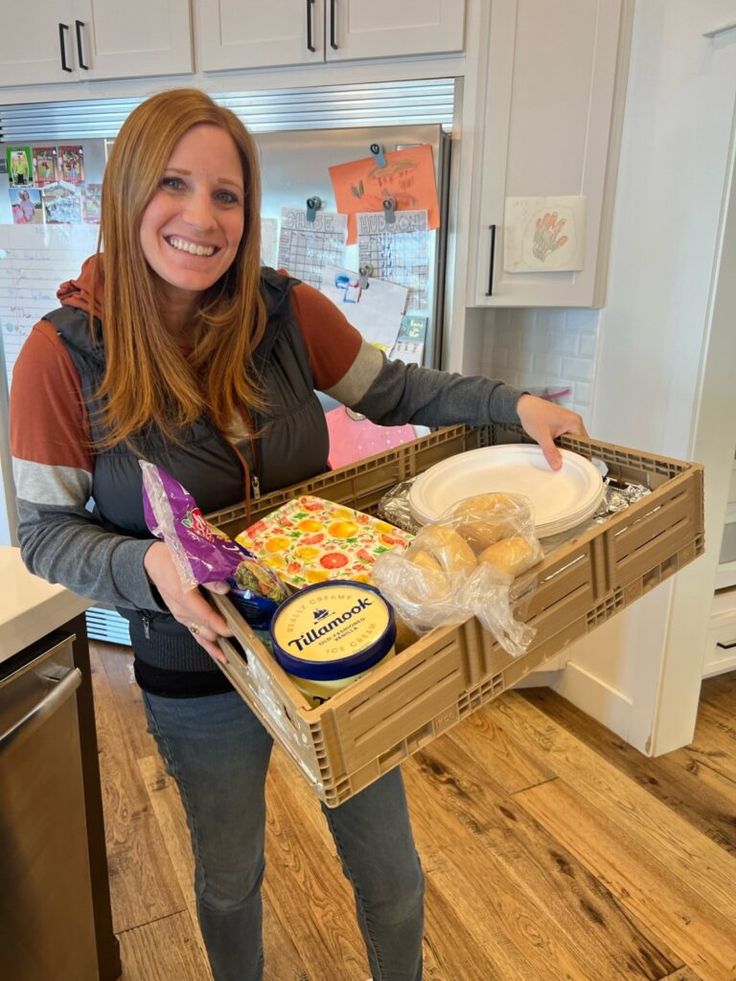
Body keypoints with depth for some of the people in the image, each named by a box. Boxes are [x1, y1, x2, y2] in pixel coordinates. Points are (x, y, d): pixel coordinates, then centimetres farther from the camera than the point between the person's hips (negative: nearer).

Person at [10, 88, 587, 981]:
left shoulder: (286, 312, -11)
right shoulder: (64, 354, -15)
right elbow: (45, 531, -10)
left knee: (391, 876, 21)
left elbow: (391, 390, 1)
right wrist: (145, 566, -29)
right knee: (229, 879, 27)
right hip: (199, 677, -1)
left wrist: (512, 402, -12)